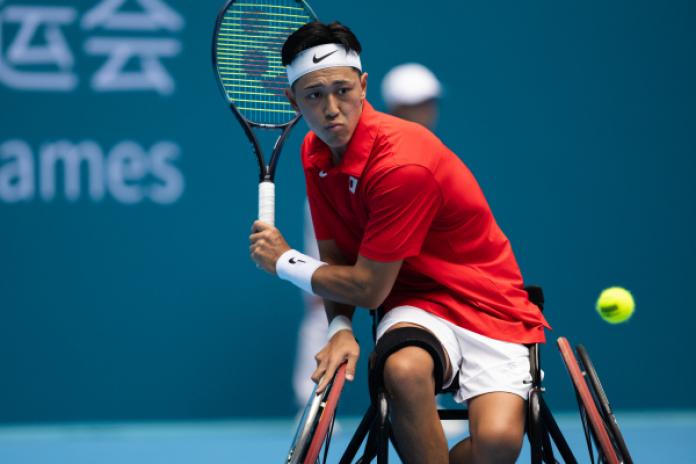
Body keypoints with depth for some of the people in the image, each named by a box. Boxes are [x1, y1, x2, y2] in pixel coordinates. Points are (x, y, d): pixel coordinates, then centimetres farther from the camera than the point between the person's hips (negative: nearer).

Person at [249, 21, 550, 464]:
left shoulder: (403, 164, -26)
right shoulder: (316, 152, 0)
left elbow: (369, 288, -18)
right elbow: (336, 259, 9)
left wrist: (285, 261, -5)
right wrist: (339, 329, -11)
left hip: (486, 307, -5)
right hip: (416, 304, 5)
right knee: (403, 368, -34)